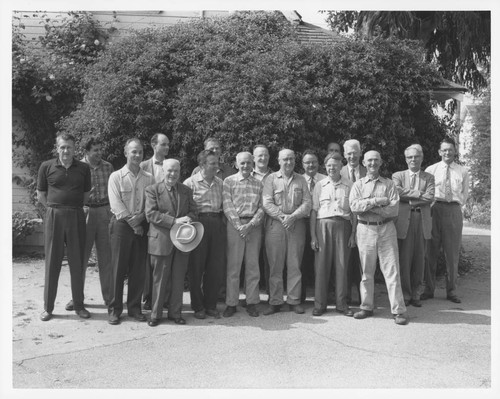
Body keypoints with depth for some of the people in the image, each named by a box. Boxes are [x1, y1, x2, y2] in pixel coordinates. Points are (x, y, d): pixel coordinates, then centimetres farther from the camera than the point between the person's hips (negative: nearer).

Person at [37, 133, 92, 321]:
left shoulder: (83, 168, 4)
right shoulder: (46, 167, 2)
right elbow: (41, 195, 8)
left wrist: (73, 207, 8)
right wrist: (56, 208, 4)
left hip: (77, 217, 1)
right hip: (54, 216, -1)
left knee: (77, 262, 5)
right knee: (52, 261, 3)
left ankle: (79, 305, 15)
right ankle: (48, 307, 12)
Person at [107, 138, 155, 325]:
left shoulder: (149, 178, 9)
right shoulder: (116, 176, 1)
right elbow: (116, 204, -7)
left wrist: (140, 217, -14)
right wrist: (132, 223, -11)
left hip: (141, 226, 3)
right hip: (121, 225, -3)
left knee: (139, 269, 6)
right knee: (118, 268, 0)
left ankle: (134, 308, 17)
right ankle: (115, 309, 10)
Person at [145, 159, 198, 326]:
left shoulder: (186, 190, 13)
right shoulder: (152, 190, 0)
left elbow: (193, 211, 12)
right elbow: (151, 214, -10)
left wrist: (188, 218, -13)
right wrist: (174, 221, -18)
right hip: (161, 240, -3)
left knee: (178, 278, 8)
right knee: (160, 278, 3)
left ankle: (175, 313, 21)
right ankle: (156, 314, 16)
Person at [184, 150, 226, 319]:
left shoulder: (219, 183, 14)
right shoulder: (191, 182, -2)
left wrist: (221, 218, 8)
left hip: (218, 224, 5)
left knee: (217, 267, 6)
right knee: (196, 267, 2)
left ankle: (211, 305, 20)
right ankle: (198, 306, 16)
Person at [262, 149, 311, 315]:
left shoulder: (301, 180, 12)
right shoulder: (271, 179, 7)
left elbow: (307, 203, 3)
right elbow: (267, 203, -3)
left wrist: (293, 217, -12)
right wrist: (282, 217, -14)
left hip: (297, 225, 2)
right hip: (275, 224, -1)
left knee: (295, 265, 4)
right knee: (275, 265, 0)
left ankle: (294, 300, 12)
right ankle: (275, 301, 7)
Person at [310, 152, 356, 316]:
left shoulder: (349, 186, 9)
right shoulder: (320, 185, 9)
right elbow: (313, 211, 7)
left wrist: (353, 234, 1)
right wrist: (313, 236, 1)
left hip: (343, 225, 0)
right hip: (323, 225, 0)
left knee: (342, 265, 2)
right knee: (321, 265, 0)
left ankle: (341, 304, 13)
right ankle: (320, 304, 9)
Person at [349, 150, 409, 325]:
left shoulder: (389, 184, 8)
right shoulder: (358, 185, 9)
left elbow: (394, 209, -6)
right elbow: (354, 206, -8)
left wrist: (368, 207, -11)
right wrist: (377, 201, -14)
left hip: (386, 229, -1)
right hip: (365, 230, 1)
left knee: (391, 271, -3)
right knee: (366, 271, 8)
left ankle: (398, 310, 2)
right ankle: (367, 307, 20)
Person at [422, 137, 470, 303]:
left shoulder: (462, 172, 9)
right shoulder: (431, 170, 6)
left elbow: (464, 195, 15)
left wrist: (455, 204, 3)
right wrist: (430, 206, -5)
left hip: (454, 211, 1)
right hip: (434, 209, -1)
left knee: (453, 252, 5)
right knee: (431, 251, 2)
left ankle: (451, 291, 15)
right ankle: (429, 289, 11)